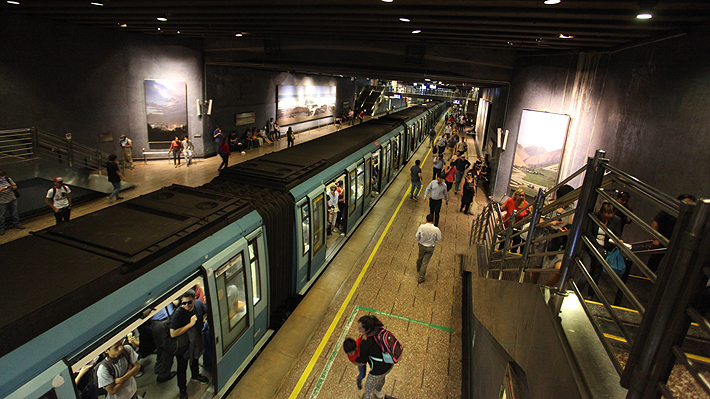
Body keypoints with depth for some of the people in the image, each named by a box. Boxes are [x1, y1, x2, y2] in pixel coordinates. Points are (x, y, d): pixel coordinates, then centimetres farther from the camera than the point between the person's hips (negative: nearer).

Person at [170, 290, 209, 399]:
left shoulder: (199, 304, -19)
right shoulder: (178, 314, -34)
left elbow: (206, 313, 3)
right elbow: (173, 334, -36)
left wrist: (203, 320, -15)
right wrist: (190, 324, -36)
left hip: (196, 341, 5)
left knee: (195, 359, 30)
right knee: (182, 368, 15)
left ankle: (195, 375, 58)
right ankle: (182, 389, 38)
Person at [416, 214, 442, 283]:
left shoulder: (421, 227, -23)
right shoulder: (436, 229, -25)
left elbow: (417, 236, -12)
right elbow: (439, 239, -10)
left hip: (422, 246, 1)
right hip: (430, 248, -1)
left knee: (420, 258, 29)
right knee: (425, 262, 12)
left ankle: (418, 269, 57)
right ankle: (421, 278, 25)